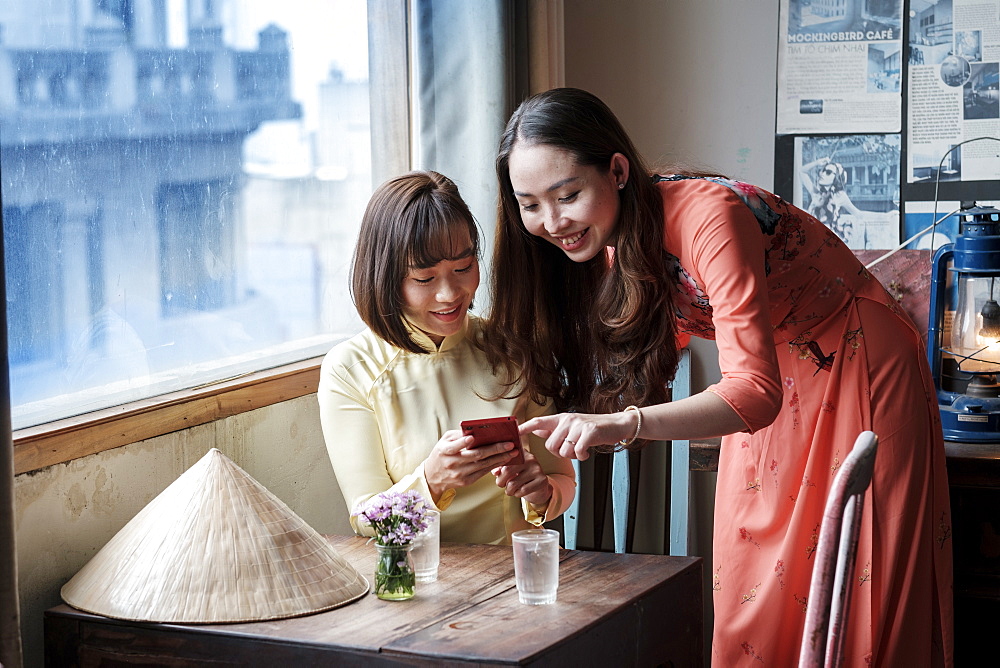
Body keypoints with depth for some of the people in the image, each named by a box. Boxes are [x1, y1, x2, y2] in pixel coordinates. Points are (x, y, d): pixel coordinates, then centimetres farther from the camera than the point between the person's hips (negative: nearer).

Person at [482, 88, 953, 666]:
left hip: (859, 367, -7)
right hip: (772, 378, 7)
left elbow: (755, 390, -37)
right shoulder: (610, 236, -6)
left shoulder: (707, 216, -31)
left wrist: (625, 424, -50)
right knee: (750, 599, 6)